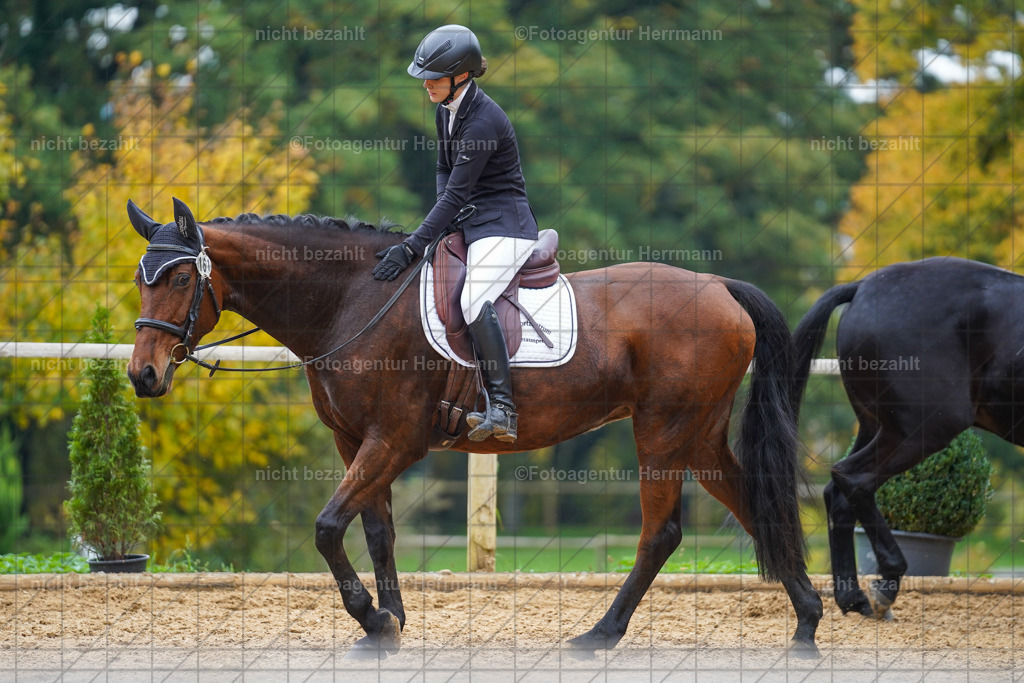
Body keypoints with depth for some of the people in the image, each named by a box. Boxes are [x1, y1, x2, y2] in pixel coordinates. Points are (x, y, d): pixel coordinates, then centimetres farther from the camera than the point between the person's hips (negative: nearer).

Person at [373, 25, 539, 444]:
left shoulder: (482, 122, -22)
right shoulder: (446, 110, 6)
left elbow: (457, 195, -24)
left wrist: (411, 248, -25)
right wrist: (444, 217, 0)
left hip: (504, 225, -11)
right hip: (471, 223, 11)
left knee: (474, 301, -30)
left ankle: (502, 410, -33)